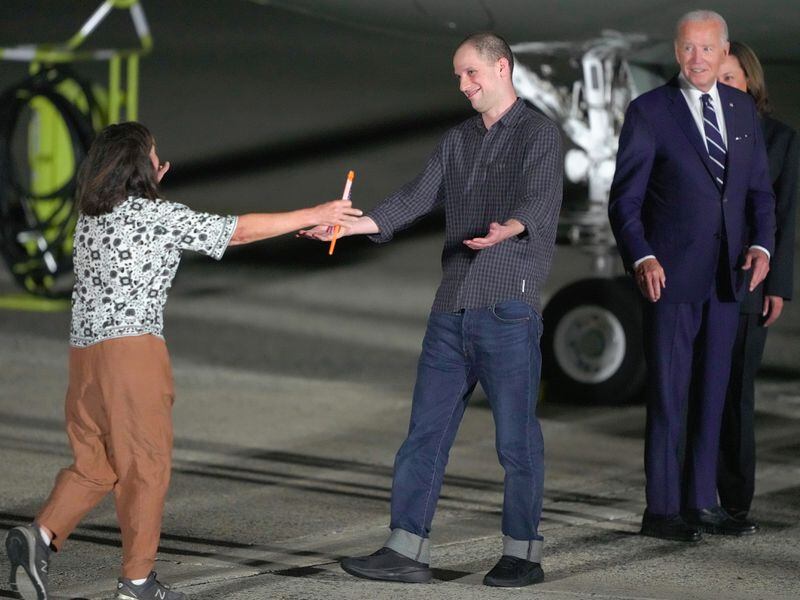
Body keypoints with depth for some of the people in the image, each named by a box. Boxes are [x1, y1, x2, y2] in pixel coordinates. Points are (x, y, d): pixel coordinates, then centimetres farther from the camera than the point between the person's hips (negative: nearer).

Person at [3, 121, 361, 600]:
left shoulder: (90, 219, 13)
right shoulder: (158, 216, -6)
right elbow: (242, 231, -2)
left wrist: (148, 189, 31)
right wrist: (315, 216, 6)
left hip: (85, 352, 7)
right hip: (133, 349, -7)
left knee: (95, 464, 12)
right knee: (146, 465, 3)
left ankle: (40, 536, -8)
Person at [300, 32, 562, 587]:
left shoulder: (538, 133, -2)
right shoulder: (457, 141, 18)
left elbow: (540, 199, -18)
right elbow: (417, 198, 9)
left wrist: (507, 229, -39)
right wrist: (352, 225, -5)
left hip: (509, 303, -6)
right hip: (452, 306, 6)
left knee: (516, 436, -3)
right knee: (426, 431, 4)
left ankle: (523, 553, 5)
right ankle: (407, 551, 7)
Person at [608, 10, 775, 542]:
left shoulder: (743, 110, 11)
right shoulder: (649, 112, -4)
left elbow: (759, 188, 13)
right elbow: (625, 198, -5)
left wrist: (761, 244, -4)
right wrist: (641, 258, -19)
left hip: (726, 277, 5)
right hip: (671, 275, -5)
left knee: (713, 393, 9)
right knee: (669, 396, -3)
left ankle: (702, 503, 16)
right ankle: (662, 511, 2)